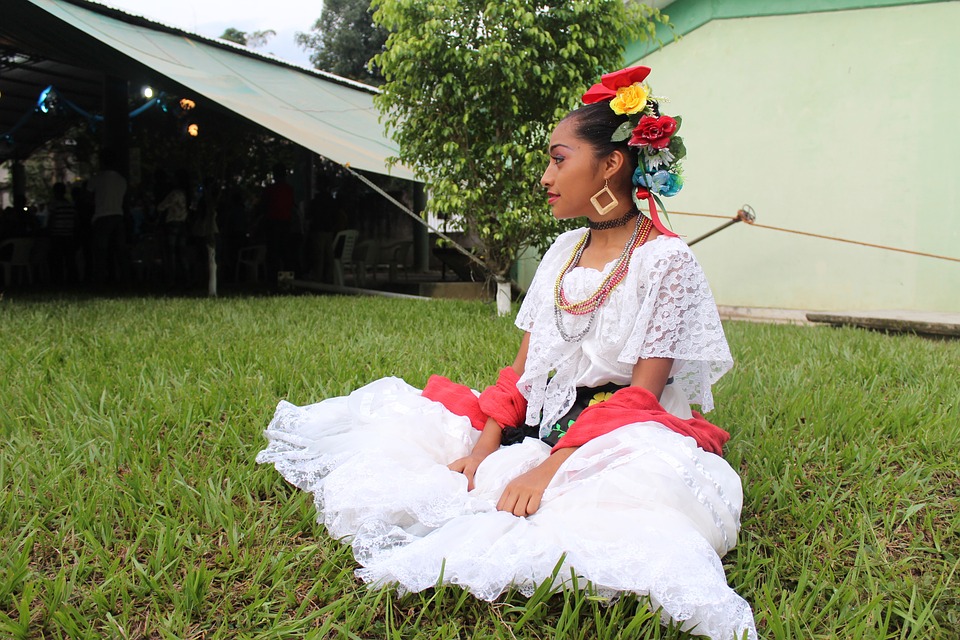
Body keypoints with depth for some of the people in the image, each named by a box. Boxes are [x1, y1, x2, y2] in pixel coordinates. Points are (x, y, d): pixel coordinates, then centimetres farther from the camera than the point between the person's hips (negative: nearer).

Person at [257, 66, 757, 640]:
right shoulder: (563, 251, 11)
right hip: (533, 428, 6)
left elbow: (643, 394, -15)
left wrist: (549, 469, -24)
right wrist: (483, 450, -5)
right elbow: (522, 370, 9)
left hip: (616, 442, -5)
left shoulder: (666, 260, -9)